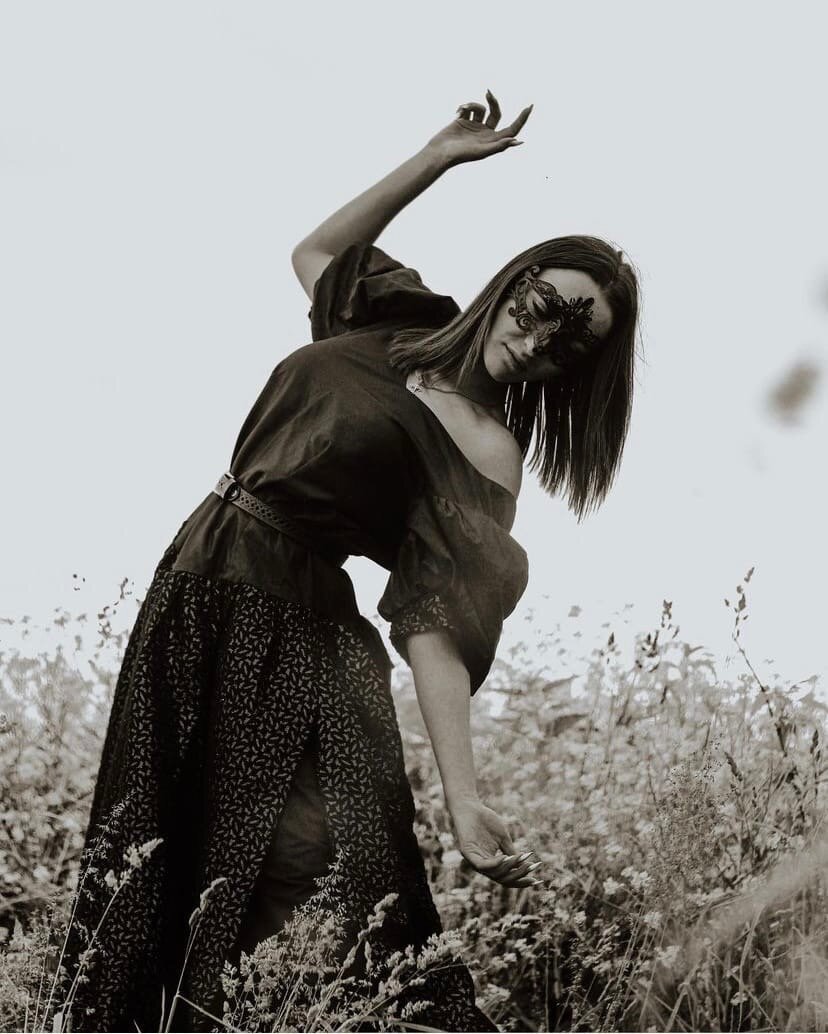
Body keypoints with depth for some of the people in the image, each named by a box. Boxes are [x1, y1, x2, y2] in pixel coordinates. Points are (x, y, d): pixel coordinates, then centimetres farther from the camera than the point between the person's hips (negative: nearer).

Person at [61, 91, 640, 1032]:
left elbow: (435, 626, -20)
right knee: (151, 862, 12)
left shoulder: (488, 454, -12)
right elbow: (314, 251, 24)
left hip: (294, 631, -7)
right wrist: (438, 159, 14)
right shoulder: (401, 319, 6)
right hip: (189, 600, 7)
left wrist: (464, 798, -33)